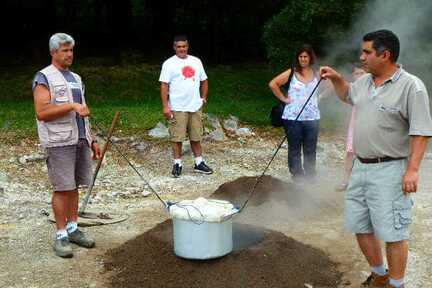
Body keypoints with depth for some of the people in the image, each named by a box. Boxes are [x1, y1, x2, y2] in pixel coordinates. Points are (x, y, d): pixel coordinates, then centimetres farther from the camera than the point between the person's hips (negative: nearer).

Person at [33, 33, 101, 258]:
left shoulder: (76, 78, 19)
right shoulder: (44, 77, -4)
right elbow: (41, 112, -15)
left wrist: (92, 140, 19)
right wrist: (72, 106, -19)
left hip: (81, 141, 7)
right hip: (60, 143, -6)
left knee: (74, 186, 10)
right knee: (62, 188, -5)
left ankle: (73, 229, 18)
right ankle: (61, 235, 3)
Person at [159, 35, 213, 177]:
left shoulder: (196, 61, 10)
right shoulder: (169, 63, -5)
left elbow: (203, 81, 18)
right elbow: (164, 85, -9)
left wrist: (203, 97, 9)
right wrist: (165, 106, -15)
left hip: (195, 107, 4)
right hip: (177, 108, -4)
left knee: (196, 136, 11)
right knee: (177, 137, 1)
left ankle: (199, 163, 20)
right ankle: (177, 163, 12)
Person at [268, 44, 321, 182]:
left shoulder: (317, 74, 6)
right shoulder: (291, 73, -1)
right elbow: (273, 84, -5)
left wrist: (319, 97, 9)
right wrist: (284, 98, -6)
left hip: (312, 118, 2)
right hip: (293, 118, -2)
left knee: (310, 150, 8)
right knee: (294, 150, 5)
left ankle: (310, 178, 19)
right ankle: (297, 177, 14)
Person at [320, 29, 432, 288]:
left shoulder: (411, 86, -13)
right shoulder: (364, 82, 9)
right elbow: (347, 94, 32)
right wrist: (336, 78, 14)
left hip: (389, 171, -8)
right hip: (361, 167, 8)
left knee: (392, 233, -2)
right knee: (361, 227, 15)